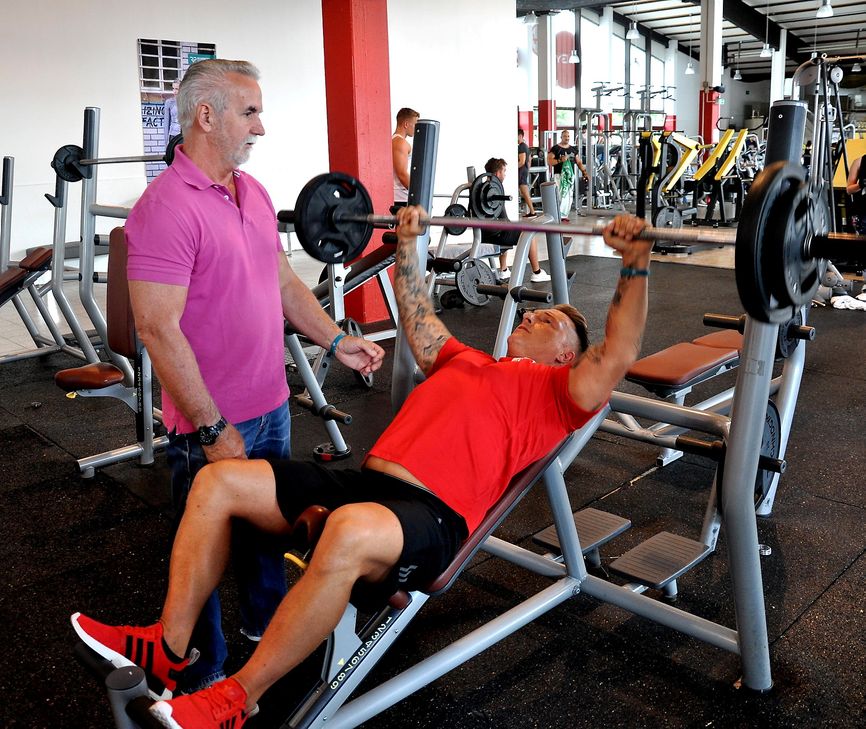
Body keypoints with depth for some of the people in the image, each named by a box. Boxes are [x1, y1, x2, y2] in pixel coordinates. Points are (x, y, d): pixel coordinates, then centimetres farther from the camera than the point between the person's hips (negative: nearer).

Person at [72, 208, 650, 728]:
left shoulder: (556, 390, 12)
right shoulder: (465, 361, 31)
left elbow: (617, 356, -5)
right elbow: (418, 314, 40)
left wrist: (635, 265, -12)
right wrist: (408, 243, 39)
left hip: (431, 514, -7)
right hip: (364, 479, 8)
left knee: (351, 531, -42)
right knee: (219, 481, -5)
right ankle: (170, 647, -2)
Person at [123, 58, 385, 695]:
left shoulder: (253, 193, 7)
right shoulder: (167, 207, -21)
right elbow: (158, 328, -23)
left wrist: (336, 341, 8)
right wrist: (212, 428, -21)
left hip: (272, 406, 8)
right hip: (212, 426, -8)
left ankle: (267, 618, 49)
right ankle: (204, 674, 33)